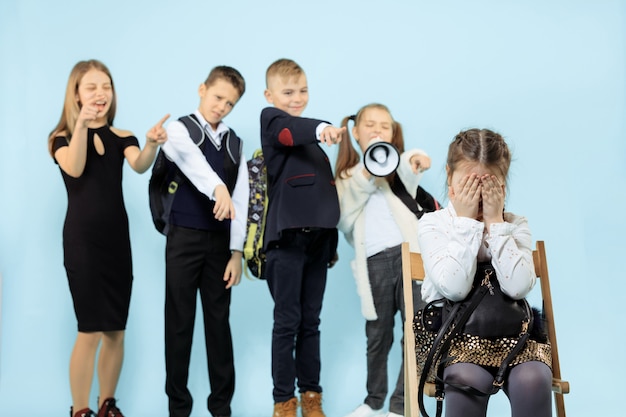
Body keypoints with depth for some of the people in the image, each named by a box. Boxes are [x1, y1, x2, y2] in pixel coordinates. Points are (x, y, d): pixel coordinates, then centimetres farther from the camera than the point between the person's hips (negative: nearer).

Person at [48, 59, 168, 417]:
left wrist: (152, 145, -37)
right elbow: (74, 169, -22)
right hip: (82, 239, -4)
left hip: (118, 239, 4)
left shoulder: (122, 138, 5)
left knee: (116, 331, 9)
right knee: (91, 331, -7)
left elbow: (140, 166, -16)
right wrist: (82, 124, -33)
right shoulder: (62, 138, -1)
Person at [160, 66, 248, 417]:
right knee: (180, 321, 3)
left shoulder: (234, 142, 10)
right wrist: (217, 188, -48)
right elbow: (192, 160, -28)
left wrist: (237, 251, 0)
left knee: (219, 321, 8)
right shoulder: (179, 129, -4)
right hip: (185, 238, -3)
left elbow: (241, 198, 6)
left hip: (220, 241, 4)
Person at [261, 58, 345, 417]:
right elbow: (291, 131, -24)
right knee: (287, 321, -1)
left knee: (311, 321, 11)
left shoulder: (313, 138, 21)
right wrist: (322, 128, -44)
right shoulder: (272, 120, 1)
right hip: (287, 237, -6)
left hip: (318, 238, 6)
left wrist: (333, 238, 18)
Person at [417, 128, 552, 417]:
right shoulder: (432, 224, 0)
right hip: (452, 334, -2)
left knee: (532, 380, -29)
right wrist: (466, 220, -12)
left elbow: (518, 287, -13)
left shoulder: (515, 225, 7)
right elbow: (455, 288, -17)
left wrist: (495, 221, -10)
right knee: (468, 380, -35)